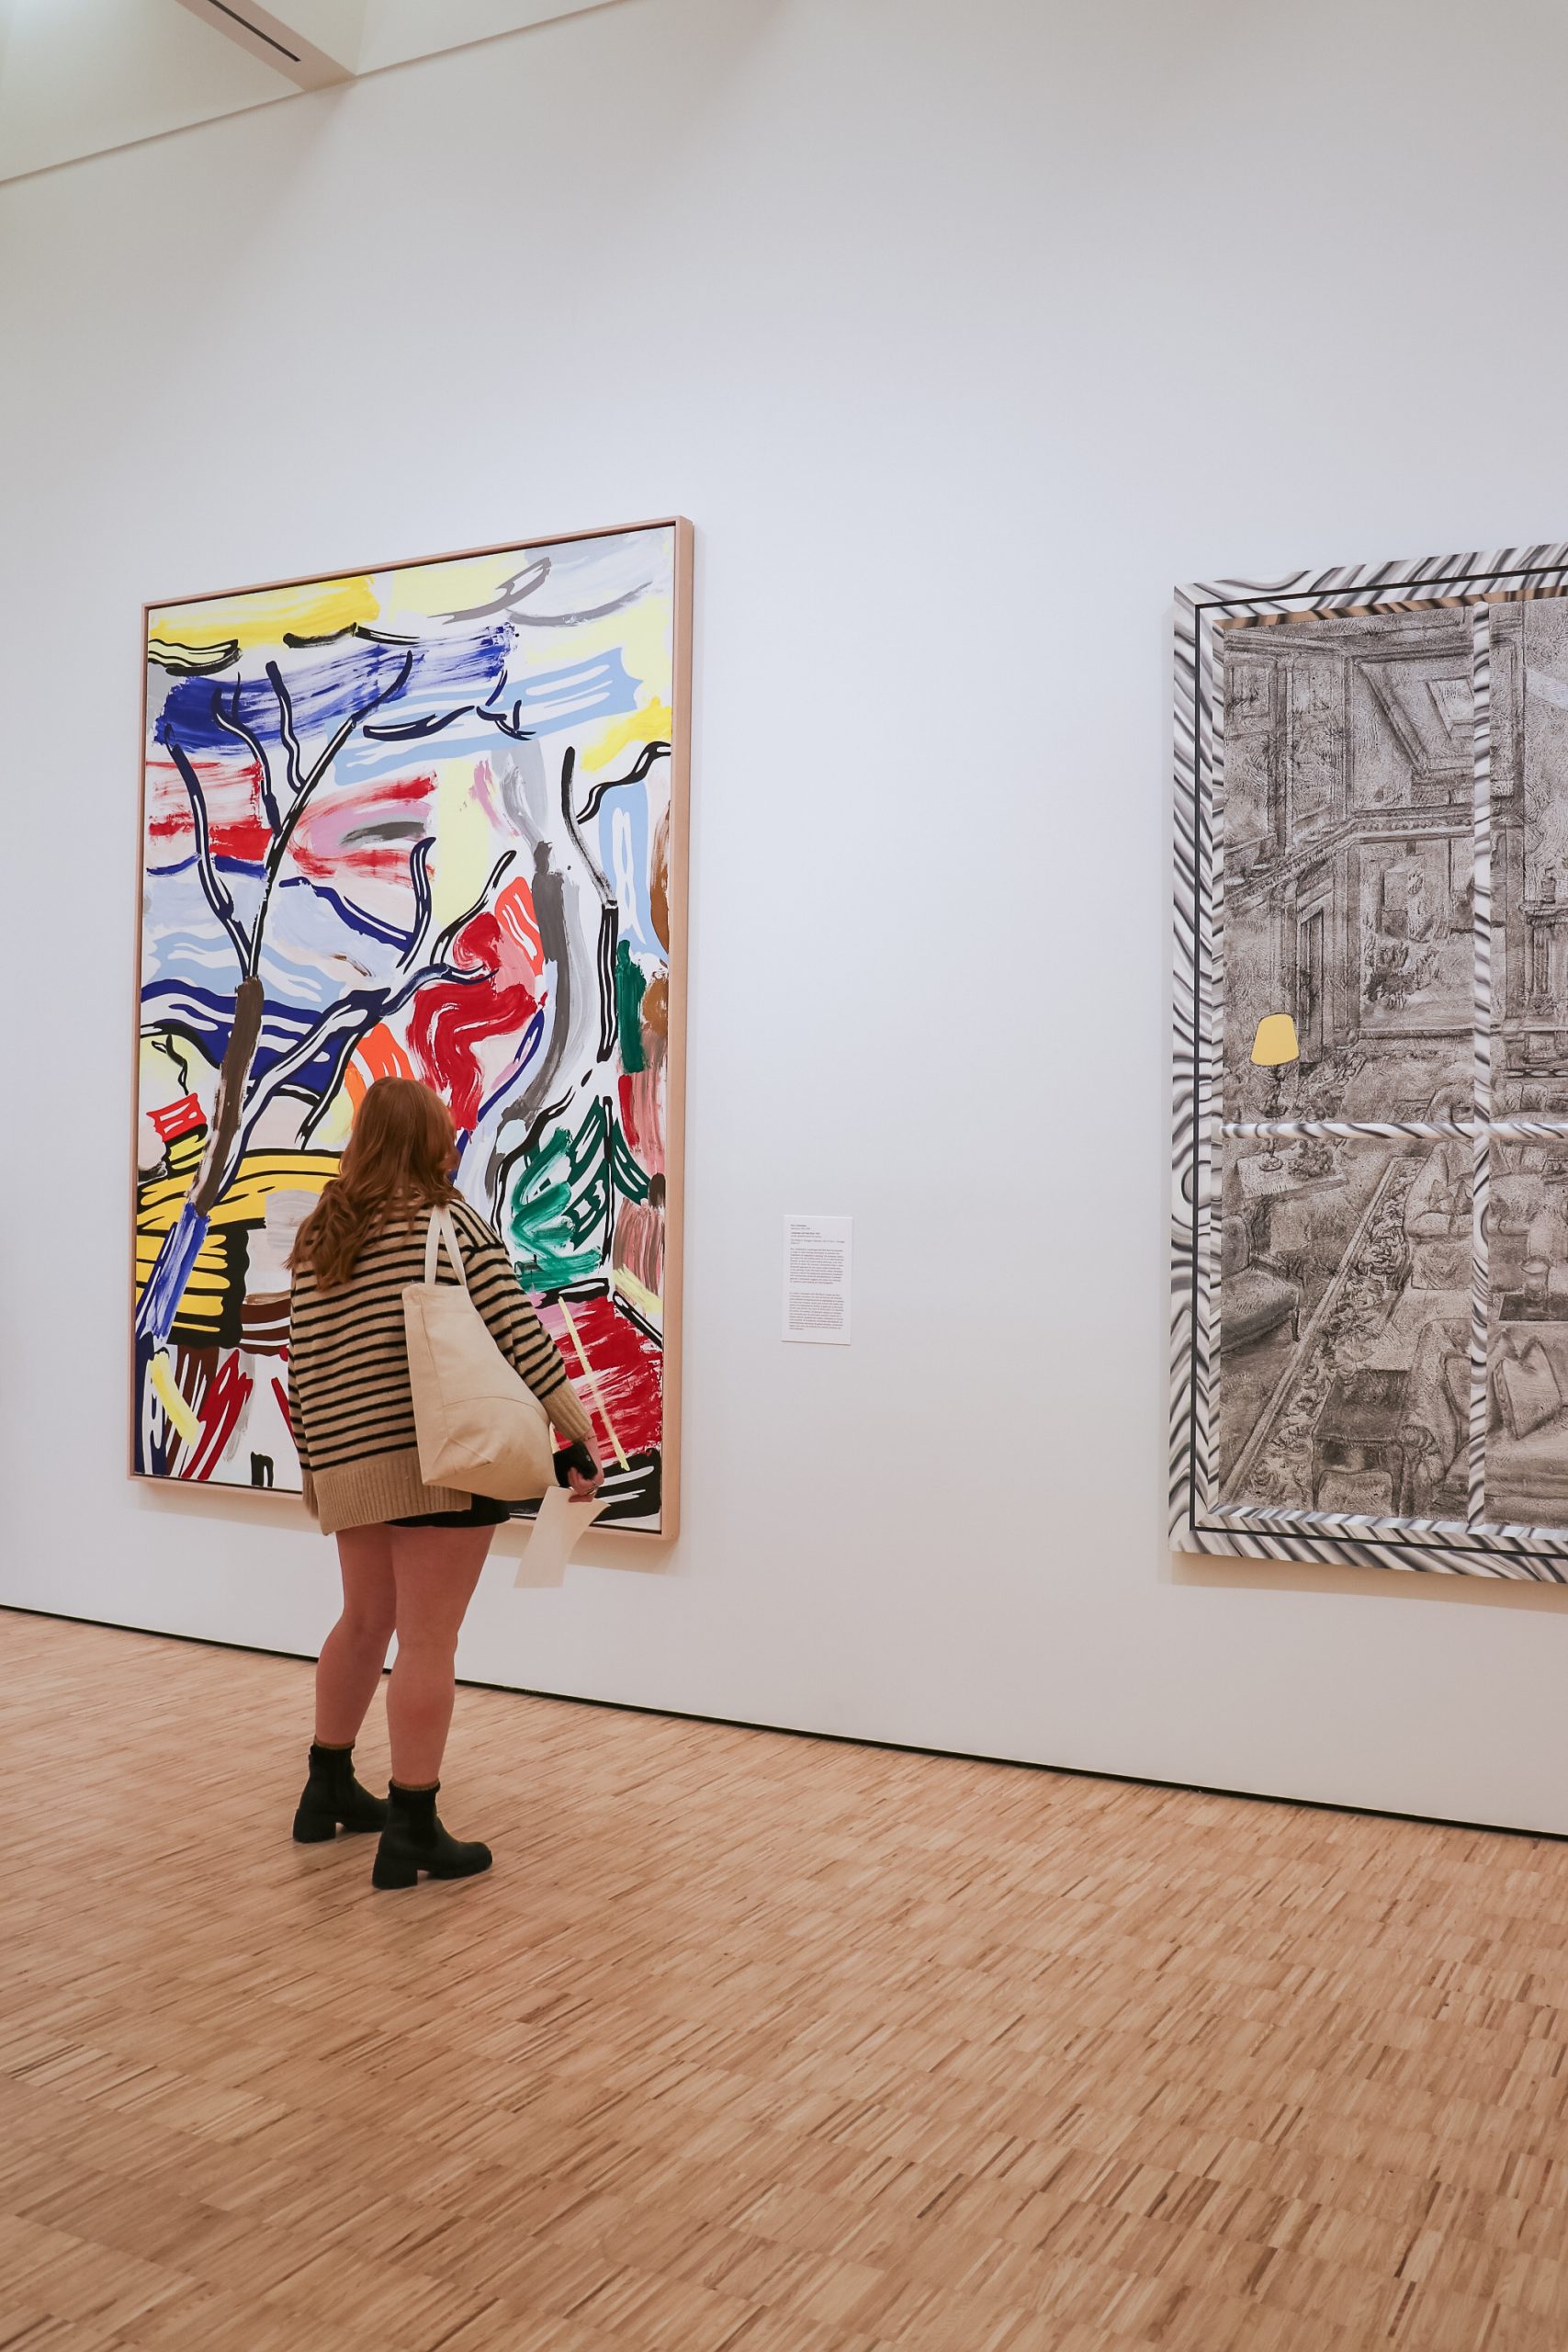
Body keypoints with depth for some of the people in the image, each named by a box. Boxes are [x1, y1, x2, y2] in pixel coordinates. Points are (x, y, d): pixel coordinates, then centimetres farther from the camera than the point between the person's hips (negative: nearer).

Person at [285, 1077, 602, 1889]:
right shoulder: (449, 1222, -7)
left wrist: (314, 1465, 20)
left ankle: (327, 1790, 35)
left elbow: (301, 1368, 11)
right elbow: (519, 1333, -12)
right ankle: (413, 1832, 5)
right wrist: (581, 1434, -8)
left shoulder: (316, 1240, 9)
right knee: (426, 1644, 0)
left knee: (366, 1622, 22)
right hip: (440, 1462, -6)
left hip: (349, 1469, 6)